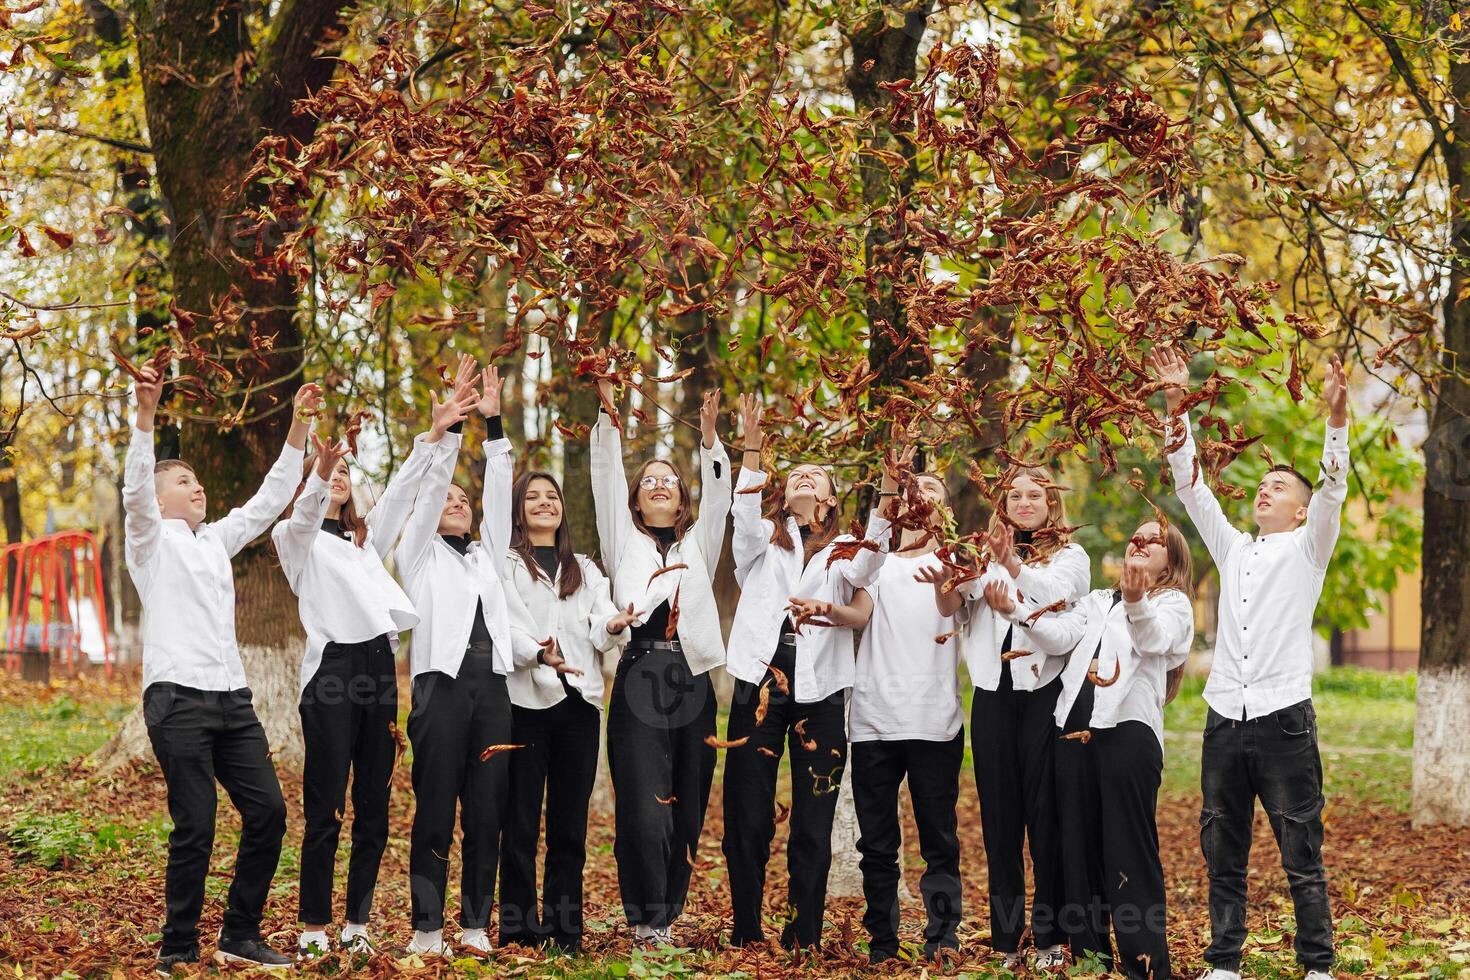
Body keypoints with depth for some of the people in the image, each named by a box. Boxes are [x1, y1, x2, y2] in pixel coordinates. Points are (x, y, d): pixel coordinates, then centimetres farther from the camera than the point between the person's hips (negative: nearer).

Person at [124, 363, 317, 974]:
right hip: (178, 698, -6)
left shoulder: (217, 539, 23)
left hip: (232, 697, 6)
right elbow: (134, 487, -12)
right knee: (195, 827, -8)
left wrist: (298, 428, 16)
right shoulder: (151, 538, 6)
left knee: (268, 812, 0)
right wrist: (146, 413, -25)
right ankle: (178, 951, 3)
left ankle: (240, 937, 12)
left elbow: (271, 498, 23)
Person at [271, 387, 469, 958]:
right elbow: (305, 513, -15)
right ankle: (314, 928, 1)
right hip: (332, 669, -6)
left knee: (373, 808, 5)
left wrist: (434, 436, 3)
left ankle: (356, 924, 11)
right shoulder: (296, 537, 7)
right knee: (325, 810, -6)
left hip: (378, 666, 6)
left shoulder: (366, 537, 25)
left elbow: (401, 491, 15)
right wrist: (318, 472, -37)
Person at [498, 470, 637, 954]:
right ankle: (519, 928, -1)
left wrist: (614, 627, -16)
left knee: (570, 824, 4)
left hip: (579, 701, 4)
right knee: (522, 822, -4)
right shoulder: (505, 565, 8)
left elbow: (601, 630, 8)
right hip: (526, 700, -4)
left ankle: (565, 930, 8)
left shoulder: (586, 569, 21)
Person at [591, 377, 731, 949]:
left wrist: (709, 438, -2)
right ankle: (647, 920, -4)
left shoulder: (699, 542, 22)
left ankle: (668, 913, 11)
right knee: (644, 808, -11)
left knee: (687, 807, 2)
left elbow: (718, 494, 10)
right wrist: (608, 417, 0)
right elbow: (605, 480, 8)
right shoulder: (624, 540, 17)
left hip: (692, 680, 3)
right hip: (640, 677, -3)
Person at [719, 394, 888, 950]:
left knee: (813, 824, 1)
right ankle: (746, 935, 10)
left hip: (821, 692, 0)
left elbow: (861, 573, -11)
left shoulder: (842, 548, 13)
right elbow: (745, 514, -9)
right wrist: (752, 446, -24)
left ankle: (803, 940, 9)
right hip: (760, 683, 0)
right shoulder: (762, 539, 15)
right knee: (748, 819, 1)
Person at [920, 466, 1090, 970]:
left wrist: (1014, 567, -35)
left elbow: (1055, 595, -17)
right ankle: (1005, 936, 9)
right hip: (992, 696, 3)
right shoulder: (984, 554, 15)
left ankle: (1049, 935, 1)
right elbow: (951, 605, 1)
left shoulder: (1070, 556, 5)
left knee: (1045, 811, -4)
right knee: (999, 814, 4)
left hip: (1044, 693, -3)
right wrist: (943, 583, -22)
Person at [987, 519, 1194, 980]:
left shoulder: (1172, 604, 8)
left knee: (1129, 853, -9)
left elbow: (1155, 639, -16)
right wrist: (1014, 611, -10)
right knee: (1078, 847, 6)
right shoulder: (1096, 601, 25)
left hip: (1128, 729, -5)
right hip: (1074, 728, 6)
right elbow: (1059, 637, 7)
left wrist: (1137, 601, -38)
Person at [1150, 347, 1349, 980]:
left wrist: (1336, 416, -23)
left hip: (1283, 720, -4)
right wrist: (1177, 407, 4)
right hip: (1224, 720, 4)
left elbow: (1332, 490, -8)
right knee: (1222, 854, 8)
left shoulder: (1307, 548, 7)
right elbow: (1191, 486, 13)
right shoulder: (1233, 549, 18)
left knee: (1301, 857, -1)